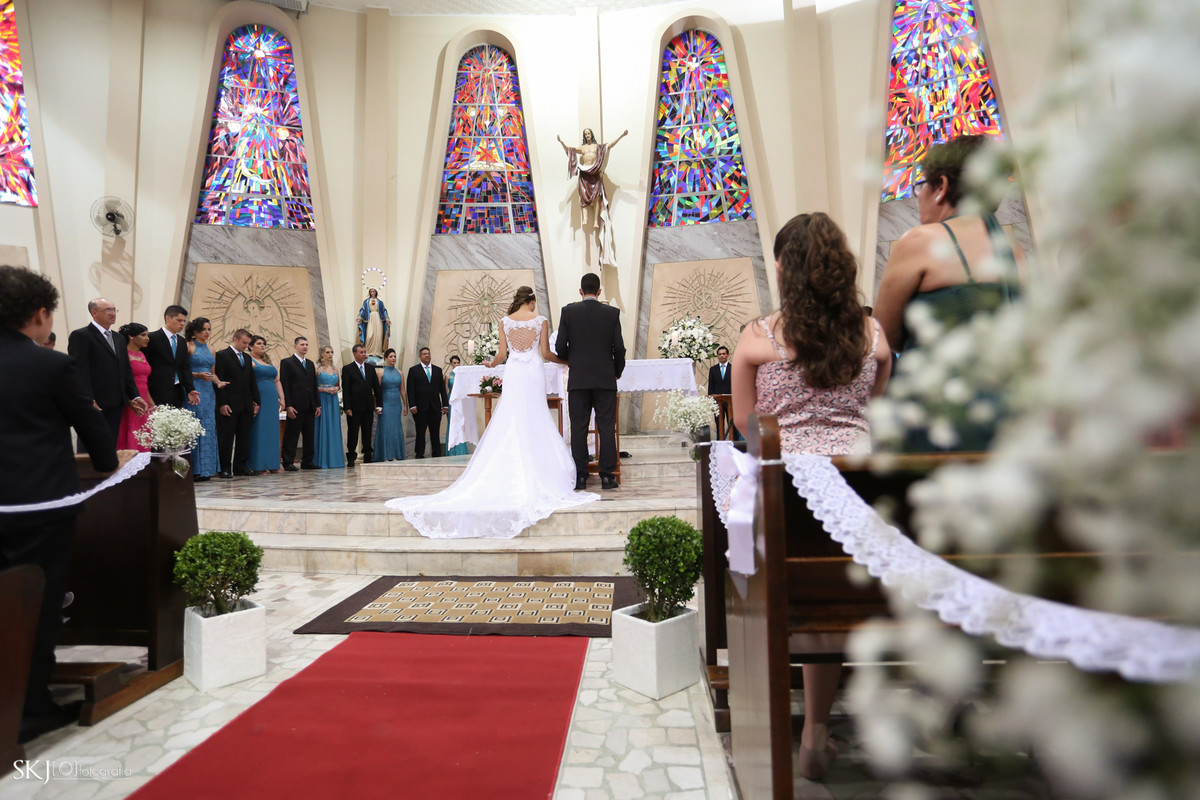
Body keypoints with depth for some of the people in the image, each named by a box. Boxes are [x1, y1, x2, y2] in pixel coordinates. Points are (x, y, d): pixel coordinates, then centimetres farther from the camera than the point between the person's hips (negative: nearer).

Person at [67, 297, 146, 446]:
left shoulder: (119, 338, 20)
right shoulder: (80, 336, -3)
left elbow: (126, 370, 20)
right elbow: (80, 371, -11)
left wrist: (134, 396, 11)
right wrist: (89, 401, -17)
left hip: (116, 404, 7)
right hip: (94, 405, -6)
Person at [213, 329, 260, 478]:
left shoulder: (247, 358, 17)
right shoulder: (222, 355, -3)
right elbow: (218, 380, -9)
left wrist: (256, 401, 12)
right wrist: (222, 403, -15)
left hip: (246, 405, 6)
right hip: (229, 405, -6)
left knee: (244, 437, 8)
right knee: (226, 437, 0)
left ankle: (241, 466, 15)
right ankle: (225, 468, 5)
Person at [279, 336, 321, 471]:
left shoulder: (310, 364, 18)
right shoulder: (287, 362, -1)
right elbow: (284, 385, -7)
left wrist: (318, 404, 11)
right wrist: (288, 405, -14)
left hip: (310, 407, 6)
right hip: (295, 407, -6)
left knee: (309, 435, 8)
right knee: (291, 435, -1)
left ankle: (307, 461, 14)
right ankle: (288, 462, 5)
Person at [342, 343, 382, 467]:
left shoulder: (371, 369, 12)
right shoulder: (347, 369, 0)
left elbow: (377, 388, 13)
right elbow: (345, 390, -5)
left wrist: (379, 405, 6)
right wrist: (347, 407, -12)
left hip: (368, 407, 4)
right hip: (354, 408, -4)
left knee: (368, 434, 8)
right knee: (352, 434, 2)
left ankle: (367, 458, 15)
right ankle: (351, 460, 8)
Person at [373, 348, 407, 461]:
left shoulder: (399, 373, 10)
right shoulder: (381, 372, -1)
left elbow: (402, 390, 12)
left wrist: (405, 405, 10)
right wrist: (377, 406, -11)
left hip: (397, 403, 4)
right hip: (385, 402, -4)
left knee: (396, 428, 4)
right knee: (385, 427, -3)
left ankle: (395, 456, 9)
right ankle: (385, 457, 2)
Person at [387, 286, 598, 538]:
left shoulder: (505, 322, 6)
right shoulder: (540, 321, 0)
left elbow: (502, 354, 6)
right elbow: (545, 353, -2)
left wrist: (491, 364, 27)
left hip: (513, 373, 2)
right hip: (533, 373, -2)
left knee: (509, 424, 6)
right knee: (533, 422, 2)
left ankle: (512, 477, 5)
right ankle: (534, 476, 0)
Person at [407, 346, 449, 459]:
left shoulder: (438, 370, 14)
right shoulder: (414, 370, 5)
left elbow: (442, 389, 12)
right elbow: (410, 389, -2)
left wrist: (445, 404, 4)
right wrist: (412, 406, -11)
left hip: (435, 407, 2)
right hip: (420, 407, -2)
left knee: (435, 432, 3)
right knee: (420, 432, 3)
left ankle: (436, 455, 9)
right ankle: (420, 455, 10)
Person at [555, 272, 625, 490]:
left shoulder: (568, 311, 0)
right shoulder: (612, 313, 0)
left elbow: (560, 346, -2)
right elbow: (619, 348, -2)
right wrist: (617, 371, 15)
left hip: (578, 379, 0)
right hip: (605, 379, 0)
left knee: (578, 428, 5)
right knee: (607, 428, 4)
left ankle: (580, 477, 8)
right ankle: (607, 476, 5)